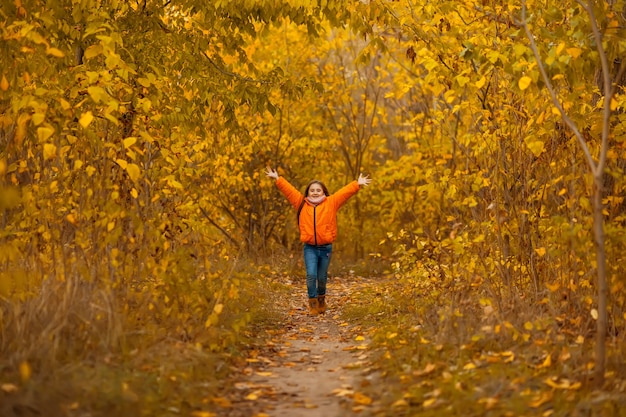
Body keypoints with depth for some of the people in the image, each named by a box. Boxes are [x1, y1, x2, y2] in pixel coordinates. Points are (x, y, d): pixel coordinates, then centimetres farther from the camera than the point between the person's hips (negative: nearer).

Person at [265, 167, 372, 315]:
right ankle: (313, 302, 2)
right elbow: (289, 190, 8)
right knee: (311, 275, -11)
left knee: (322, 277, 11)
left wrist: (357, 184, -6)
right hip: (310, 248, 0)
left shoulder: (331, 203, 2)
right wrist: (277, 178, 9)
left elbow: (345, 192, 1)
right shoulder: (302, 203, 5)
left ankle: (321, 298, 35)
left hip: (326, 247, 0)